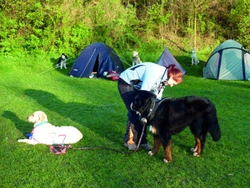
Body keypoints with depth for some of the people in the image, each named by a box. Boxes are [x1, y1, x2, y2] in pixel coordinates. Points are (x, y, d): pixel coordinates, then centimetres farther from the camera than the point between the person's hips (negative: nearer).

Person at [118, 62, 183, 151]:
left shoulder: (163, 79, -5)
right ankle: (129, 140, 0)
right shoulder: (155, 72, -33)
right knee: (134, 112, -13)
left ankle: (142, 140, 8)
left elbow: (157, 97, 2)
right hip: (125, 83, -8)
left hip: (137, 86, 8)